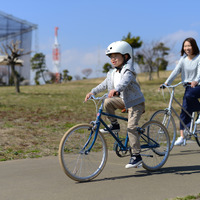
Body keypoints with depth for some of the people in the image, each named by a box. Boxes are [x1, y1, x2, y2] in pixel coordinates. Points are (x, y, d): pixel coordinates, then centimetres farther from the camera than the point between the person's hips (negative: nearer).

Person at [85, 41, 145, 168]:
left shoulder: (128, 70, -18)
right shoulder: (113, 72, 8)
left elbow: (125, 81, -38)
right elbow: (104, 84, 12)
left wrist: (116, 89, -56)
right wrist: (92, 92, 1)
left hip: (135, 102, -7)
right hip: (123, 100, 7)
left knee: (131, 127, -17)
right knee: (107, 102, -20)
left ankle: (136, 156, -11)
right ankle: (114, 125, 0)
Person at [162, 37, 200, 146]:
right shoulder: (183, 59, 7)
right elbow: (176, 71, -1)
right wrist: (166, 82, -14)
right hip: (188, 87, 5)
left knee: (189, 95, -36)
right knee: (184, 111, -3)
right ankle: (182, 136, 0)